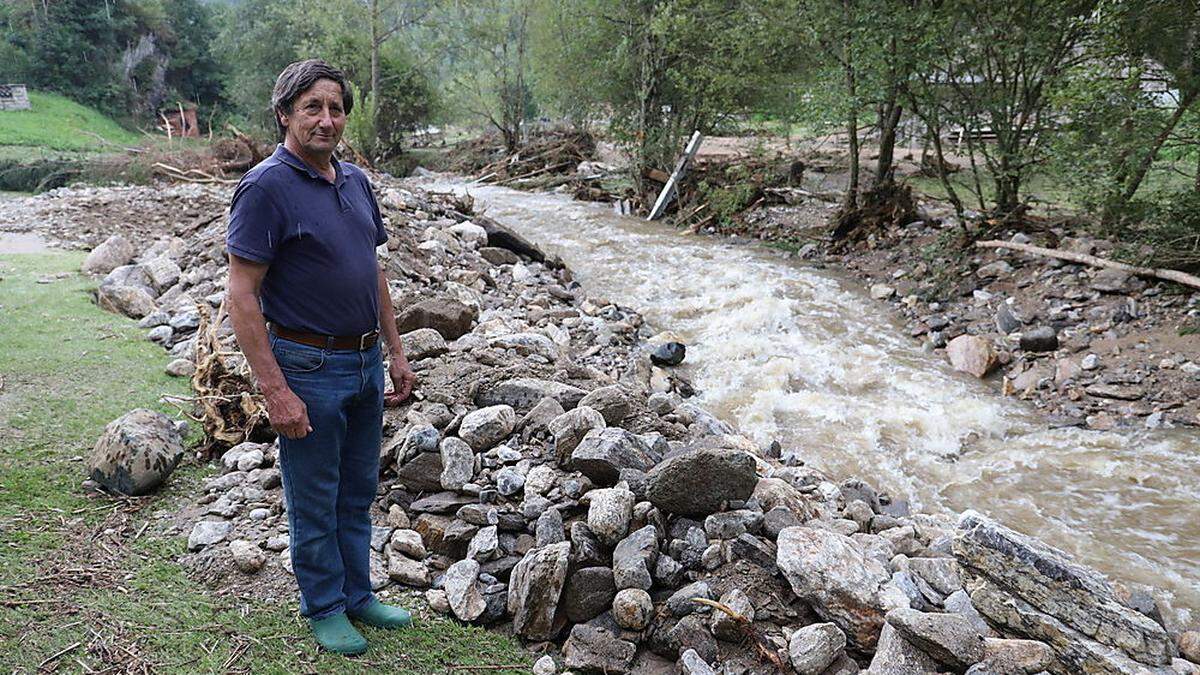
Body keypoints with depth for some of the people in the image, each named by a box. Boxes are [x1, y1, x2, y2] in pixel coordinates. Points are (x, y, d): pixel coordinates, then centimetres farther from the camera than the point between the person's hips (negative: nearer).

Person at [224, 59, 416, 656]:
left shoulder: (355, 180, 9)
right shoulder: (266, 188, -14)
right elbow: (241, 296, -17)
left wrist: (395, 354, 14)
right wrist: (275, 390, -20)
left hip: (365, 365, 7)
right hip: (308, 370, -7)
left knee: (358, 492, 18)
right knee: (315, 501, 9)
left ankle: (357, 594, 35)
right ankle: (324, 607, 28)